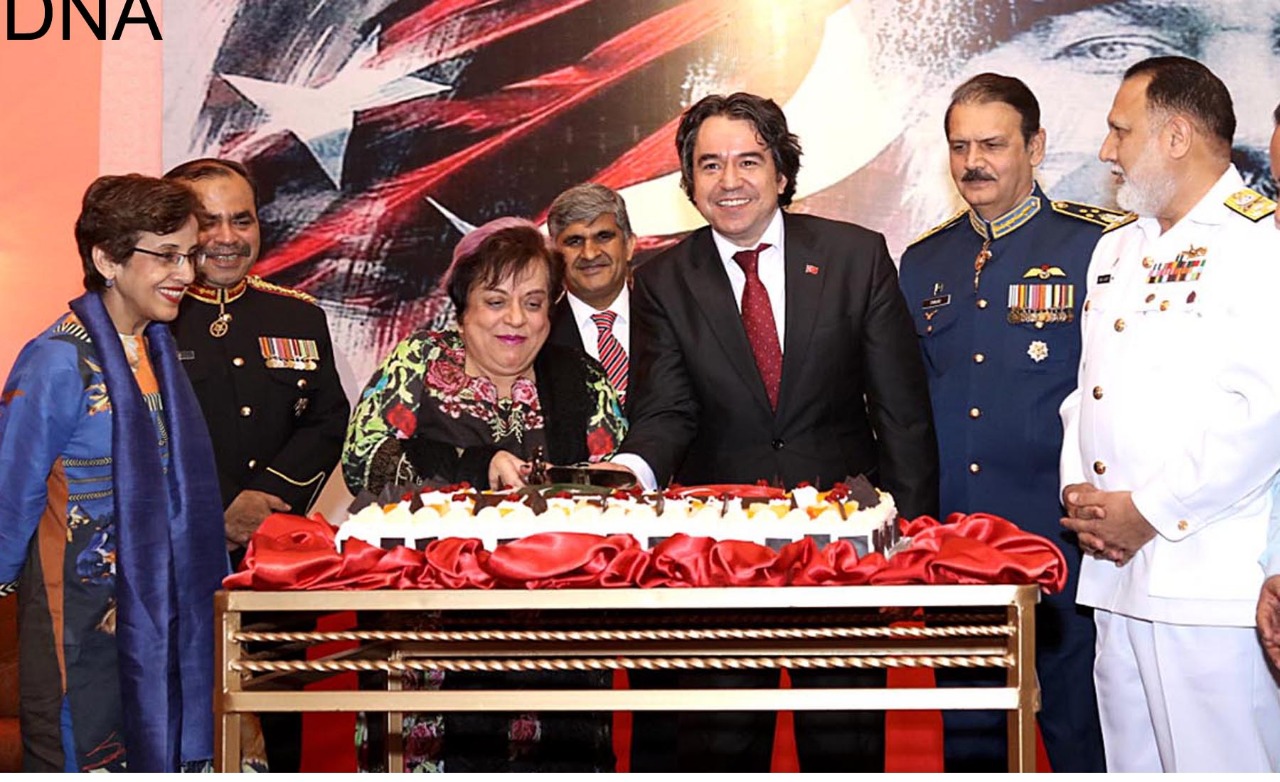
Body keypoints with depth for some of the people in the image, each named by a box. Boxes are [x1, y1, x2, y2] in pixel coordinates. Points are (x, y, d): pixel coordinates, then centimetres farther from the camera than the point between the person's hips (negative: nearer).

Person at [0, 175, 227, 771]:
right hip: (80, 610, -7)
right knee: (80, 758, 2)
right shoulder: (58, 363, -17)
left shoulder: (160, 347, 6)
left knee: (160, 750, 15)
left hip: (156, 605, 7)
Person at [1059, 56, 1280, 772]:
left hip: (1213, 584, -8)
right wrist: (1079, 490, 4)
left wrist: (1147, 511, -14)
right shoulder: (1116, 250, 19)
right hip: (1118, 572, 8)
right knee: (1132, 762, 14)